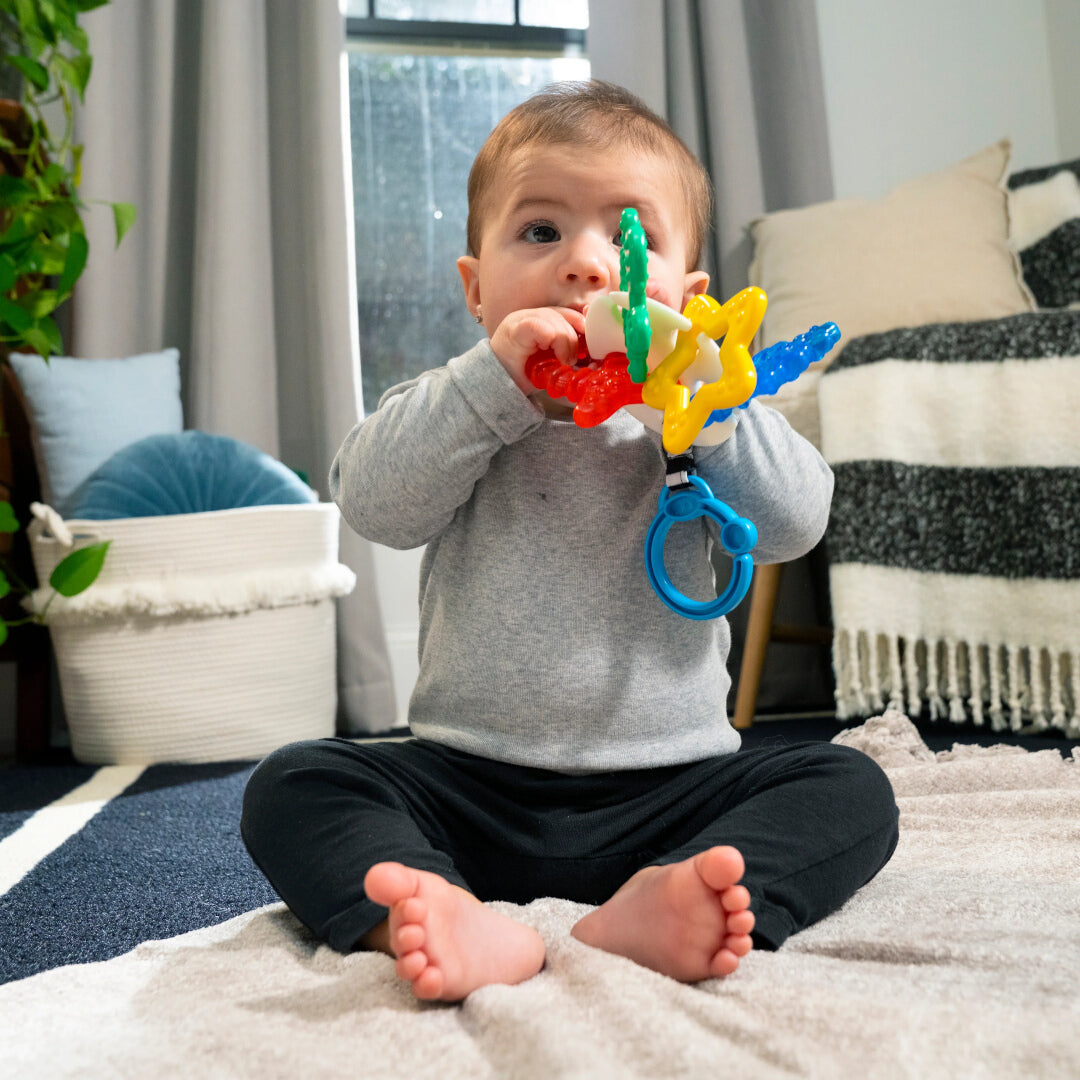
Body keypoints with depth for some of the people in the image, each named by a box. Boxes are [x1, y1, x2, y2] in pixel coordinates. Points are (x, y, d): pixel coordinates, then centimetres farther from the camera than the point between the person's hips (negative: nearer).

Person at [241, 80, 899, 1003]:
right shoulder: (457, 411, 6)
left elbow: (794, 521, -8)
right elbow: (373, 502, -13)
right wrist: (494, 377, -21)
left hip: (669, 788, 1)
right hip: (470, 784, 0)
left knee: (849, 790, -19)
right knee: (293, 786, -17)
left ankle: (652, 913, -39)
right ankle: (469, 923, -40)